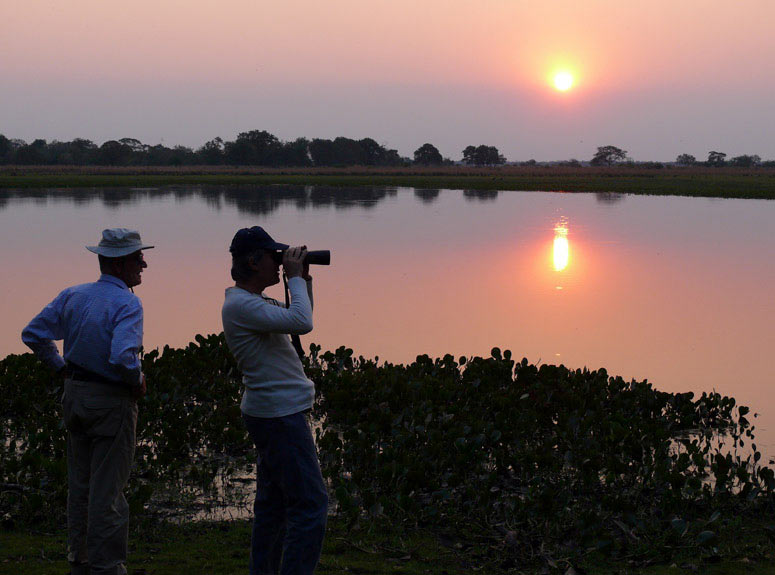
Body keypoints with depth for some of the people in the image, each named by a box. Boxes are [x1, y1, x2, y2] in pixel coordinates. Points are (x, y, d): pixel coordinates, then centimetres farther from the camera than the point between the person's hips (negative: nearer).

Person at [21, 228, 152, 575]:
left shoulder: (73, 296, 5)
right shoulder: (127, 304, -18)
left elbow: (33, 334, 7)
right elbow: (123, 356, -30)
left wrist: (62, 367, 12)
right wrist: (138, 382, -12)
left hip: (75, 394, 7)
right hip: (111, 402, -7)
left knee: (79, 484, 16)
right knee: (108, 488, 1)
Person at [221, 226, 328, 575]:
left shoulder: (253, 301, 14)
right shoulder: (241, 304, -18)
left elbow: (298, 322, 25)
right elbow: (302, 323, -28)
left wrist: (305, 280, 12)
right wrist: (295, 278, -15)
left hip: (276, 413, 11)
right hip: (279, 415, -11)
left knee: (273, 503, 15)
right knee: (310, 503, -11)